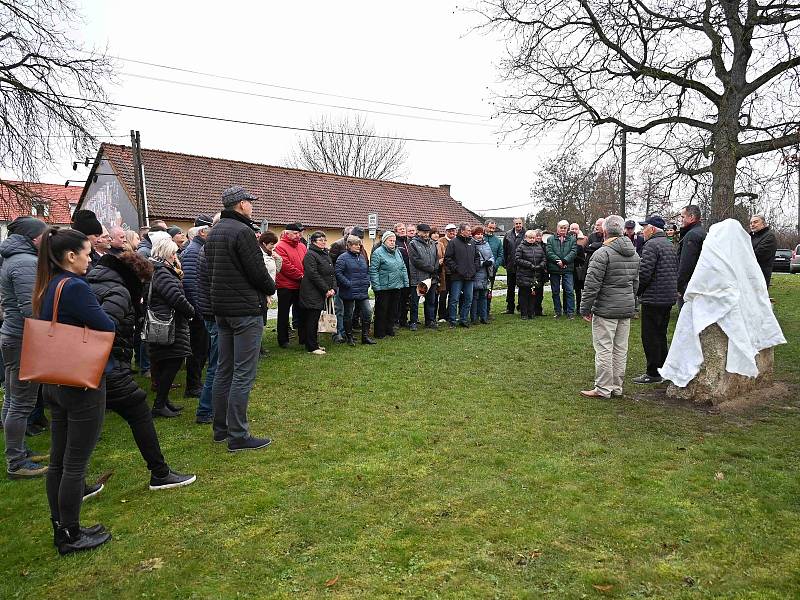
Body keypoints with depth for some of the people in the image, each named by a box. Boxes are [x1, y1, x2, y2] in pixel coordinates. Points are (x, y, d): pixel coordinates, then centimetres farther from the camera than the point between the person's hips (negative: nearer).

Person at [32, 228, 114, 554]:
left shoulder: (46, 288, 8)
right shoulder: (75, 287, -19)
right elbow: (108, 328, -19)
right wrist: (90, 319, 1)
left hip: (53, 383, 9)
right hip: (83, 384, -9)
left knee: (58, 460, 16)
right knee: (75, 464, 3)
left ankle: (60, 529, 29)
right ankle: (71, 537, 15)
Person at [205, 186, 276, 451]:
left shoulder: (214, 232, 13)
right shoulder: (243, 232, -15)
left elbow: (210, 270, 16)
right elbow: (258, 272, -17)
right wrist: (271, 288, 2)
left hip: (221, 309, 9)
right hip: (246, 310, -9)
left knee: (224, 370, 15)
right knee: (243, 374, -4)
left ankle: (221, 429, 24)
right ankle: (238, 436, 0)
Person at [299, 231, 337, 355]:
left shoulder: (326, 255, 16)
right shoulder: (310, 255, -11)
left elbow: (332, 273, 16)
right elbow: (313, 275, -18)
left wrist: (333, 288, 1)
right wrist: (326, 290, -16)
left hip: (322, 293, 8)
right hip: (312, 294, -8)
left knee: (315, 319, 14)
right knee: (312, 320, -4)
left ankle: (314, 344, 22)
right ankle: (311, 347, 2)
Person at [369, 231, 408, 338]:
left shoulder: (397, 252, 14)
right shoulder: (378, 253, -9)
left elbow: (403, 268, 19)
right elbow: (373, 271, -12)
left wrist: (406, 282, 12)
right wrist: (376, 286, -17)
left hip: (397, 287, 7)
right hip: (383, 288, -7)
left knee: (393, 310, 13)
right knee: (381, 310, 0)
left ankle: (389, 329, 24)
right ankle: (379, 333, 9)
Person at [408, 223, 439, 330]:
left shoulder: (433, 244, 14)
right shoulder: (413, 244, -6)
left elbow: (437, 258, 13)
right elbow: (416, 261, -14)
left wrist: (435, 270, -4)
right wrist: (431, 269, -12)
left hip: (432, 278, 6)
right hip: (417, 278, -6)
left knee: (431, 301, 12)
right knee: (415, 302, 2)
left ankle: (430, 321, 21)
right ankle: (413, 322, 11)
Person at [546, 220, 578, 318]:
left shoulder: (572, 239, 9)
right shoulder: (550, 239, 9)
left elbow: (573, 252, -2)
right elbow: (549, 252, -3)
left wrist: (564, 261, -15)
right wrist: (558, 261, -15)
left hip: (568, 269, -1)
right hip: (554, 269, 1)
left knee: (569, 291, -4)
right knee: (555, 292, 7)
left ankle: (570, 312, 2)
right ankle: (558, 312, 16)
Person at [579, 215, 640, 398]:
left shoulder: (602, 253, -14)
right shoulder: (634, 254, 13)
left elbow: (592, 285, -15)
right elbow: (635, 283, 20)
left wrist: (585, 308, -8)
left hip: (606, 309, -8)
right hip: (627, 308, 8)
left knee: (604, 349, -2)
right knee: (621, 349, 12)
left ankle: (603, 388, 2)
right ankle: (617, 387, 20)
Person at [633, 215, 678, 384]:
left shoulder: (651, 245, -15)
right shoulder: (670, 245, 16)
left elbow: (644, 273, -20)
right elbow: (676, 271, 21)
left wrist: (636, 292, -7)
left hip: (653, 299, -10)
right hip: (669, 298, 10)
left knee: (650, 337, -3)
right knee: (661, 335, 18)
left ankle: (653, 373, 1)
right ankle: (663, 369, 26)